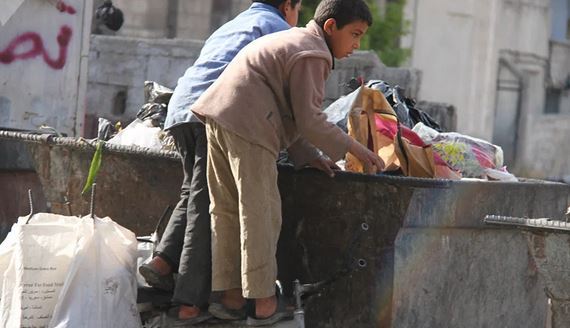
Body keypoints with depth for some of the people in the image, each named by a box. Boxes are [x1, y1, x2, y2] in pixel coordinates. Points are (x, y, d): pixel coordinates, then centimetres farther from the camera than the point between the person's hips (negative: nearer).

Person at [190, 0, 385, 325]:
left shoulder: (292, 41, 26)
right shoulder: (312, 55, -6)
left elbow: (290, 113, 25)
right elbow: (309, 121, -12)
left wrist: (308, 156, 17)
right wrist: (354, 148, -3)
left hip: (218, 116, 10)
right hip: (247, 127, -10)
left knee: (226, 210, 11)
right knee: (260, 211, -5)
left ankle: (231, 297, 16)